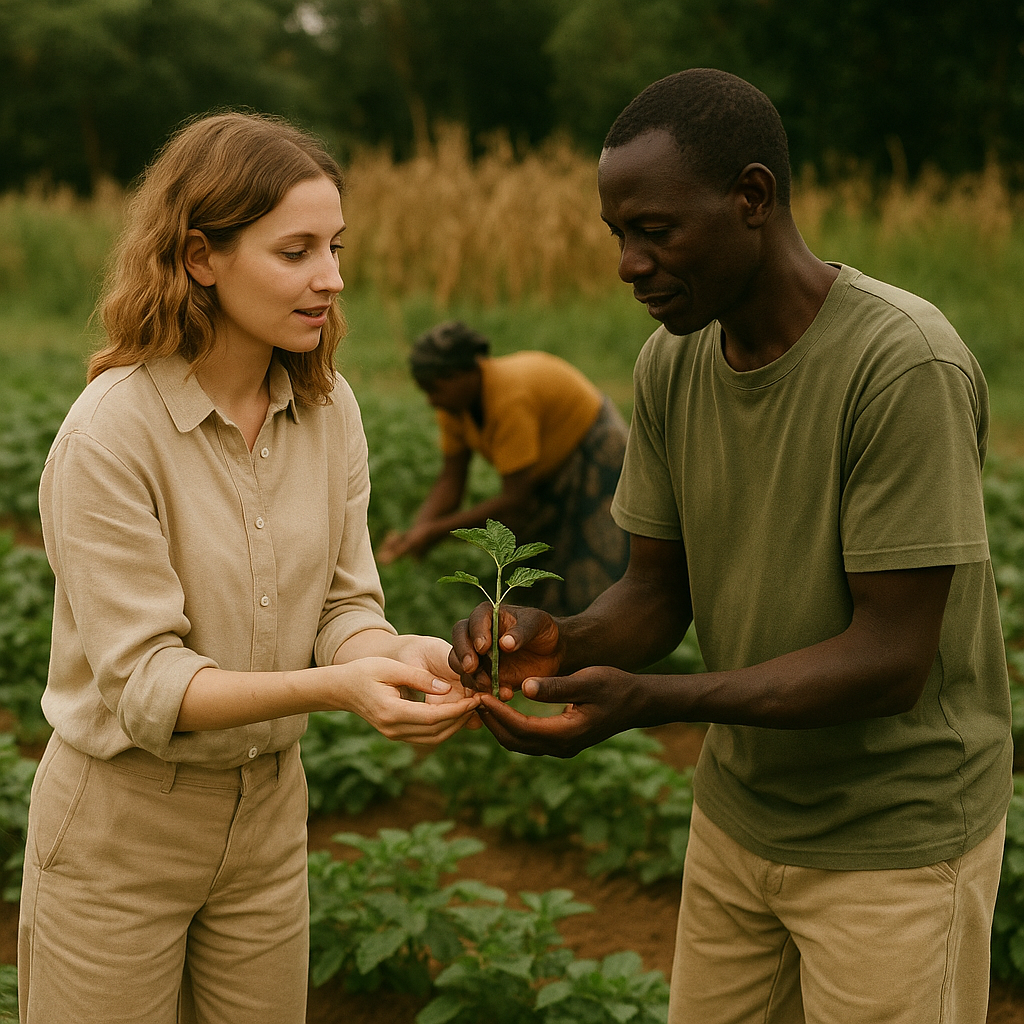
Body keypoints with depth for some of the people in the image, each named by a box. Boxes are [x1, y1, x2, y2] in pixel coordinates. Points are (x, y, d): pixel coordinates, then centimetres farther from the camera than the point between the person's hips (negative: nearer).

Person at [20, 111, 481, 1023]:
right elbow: (144, 681, -23)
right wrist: (330, 686, -37)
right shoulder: (109, 434, -22)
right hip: (121, 821, -5)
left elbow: (342, 603, -3)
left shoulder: (328, 408, -5)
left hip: (269, 810, 5)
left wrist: (398, 653, -25)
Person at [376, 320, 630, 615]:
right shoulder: (454, 400, -11)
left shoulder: (510, 398, -37)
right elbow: (450, 478, -9)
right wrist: (414, 533, -26)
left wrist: (438, 529, -31)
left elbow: (515, 497, -34)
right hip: (549, 470, 9)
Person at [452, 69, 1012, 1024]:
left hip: (897, 833, -5)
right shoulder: (671, 363, -3)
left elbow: (891, 659, -24)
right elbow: (656, 591, 2)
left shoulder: (905, 365, -24)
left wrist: (648, 701, -33)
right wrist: (560, 640, -20)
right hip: (739, 811, 6)